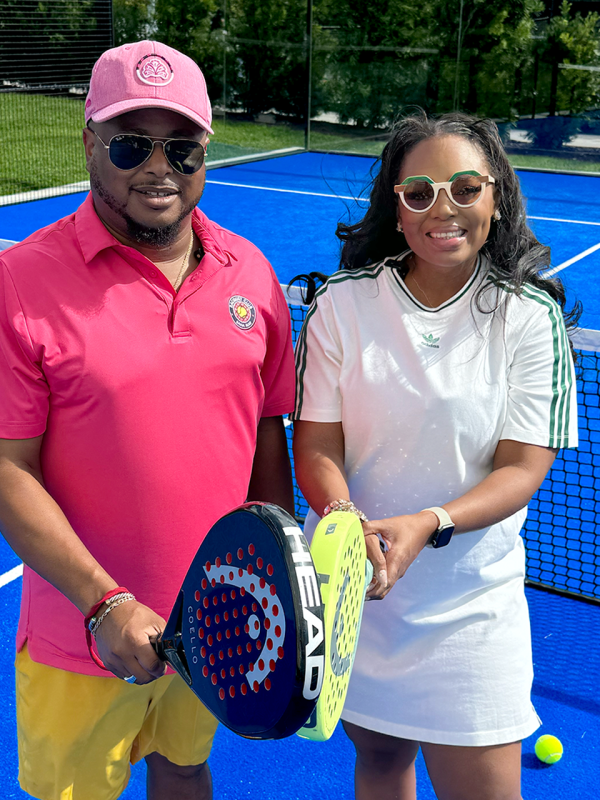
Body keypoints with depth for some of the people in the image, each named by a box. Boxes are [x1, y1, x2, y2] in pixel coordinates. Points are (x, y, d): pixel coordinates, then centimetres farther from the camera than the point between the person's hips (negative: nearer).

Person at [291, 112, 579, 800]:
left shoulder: (531, 316, -8)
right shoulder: (342, 304, -6)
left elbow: (522, 466, -11)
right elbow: (317, 446, -5)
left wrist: (427, 524, -27)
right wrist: (345, 519, -26)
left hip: (470, 601, -1)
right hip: (350, 586, 1)